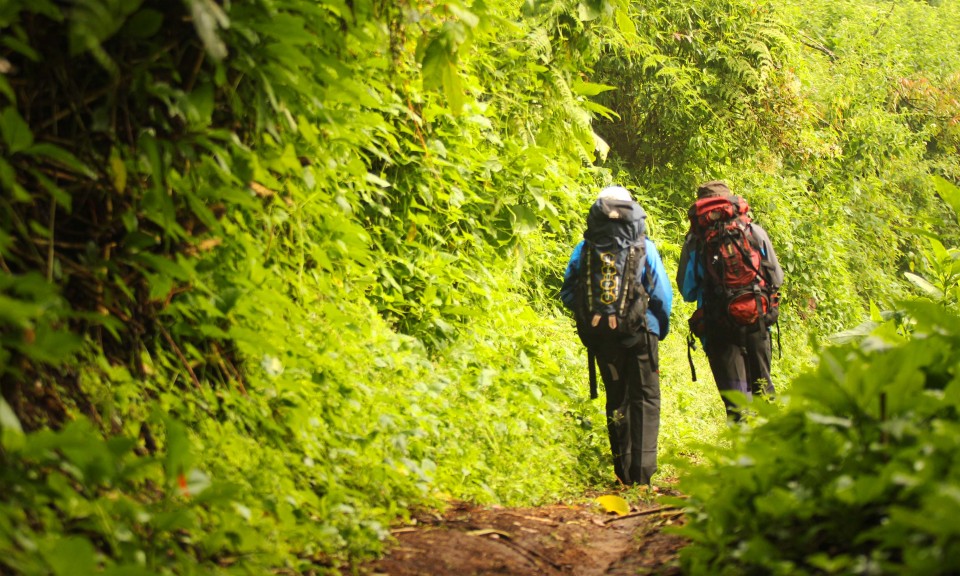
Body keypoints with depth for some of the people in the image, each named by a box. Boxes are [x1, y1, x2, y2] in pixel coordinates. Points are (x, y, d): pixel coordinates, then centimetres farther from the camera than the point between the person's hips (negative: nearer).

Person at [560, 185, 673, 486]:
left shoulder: (583, 250, 0)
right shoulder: (645, 248, -4)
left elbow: (567, 295, 2)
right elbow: (663, 294, -4)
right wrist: (662, 328, 11)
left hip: (601, 335, 2)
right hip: (641, 333, -2)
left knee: (616, 400, 14)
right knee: (645, 399, 4)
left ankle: (624, 470, 15)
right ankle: (643, 469, -8)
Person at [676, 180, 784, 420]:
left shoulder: (695, 241, -2)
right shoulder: (755, 232, 4)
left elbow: (687, 291, 3)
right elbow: (777, 278, 9)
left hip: (719, 327, -2)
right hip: (757, 324, 2)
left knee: (735, 395, 1)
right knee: (762, 384, 19)